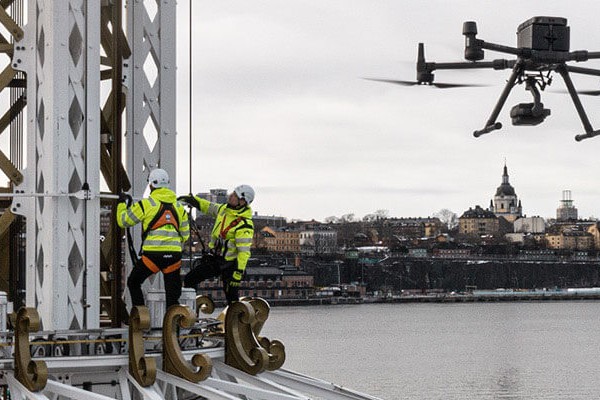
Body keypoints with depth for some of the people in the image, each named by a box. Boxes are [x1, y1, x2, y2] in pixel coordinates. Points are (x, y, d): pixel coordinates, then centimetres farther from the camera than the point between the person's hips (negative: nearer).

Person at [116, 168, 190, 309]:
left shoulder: (146, 204, -1)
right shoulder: (179, 206, 14)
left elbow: (123, 221, 8)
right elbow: (185, 235, 19)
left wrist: (121, 203, 24)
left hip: (153, 254, -4)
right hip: (174, 255, 4)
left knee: (133, 282, 17)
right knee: (172, 294, 9)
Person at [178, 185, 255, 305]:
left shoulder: (244, 224, -24)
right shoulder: (224, 209, 1)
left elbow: (244, 252, -27)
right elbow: (209, 207, 24)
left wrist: (238, 273, -31)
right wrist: (193, 200, 22)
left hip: (230, 264, -8)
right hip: (214, 258, 8)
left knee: (231, 296, -9)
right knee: (189, 279, 10)